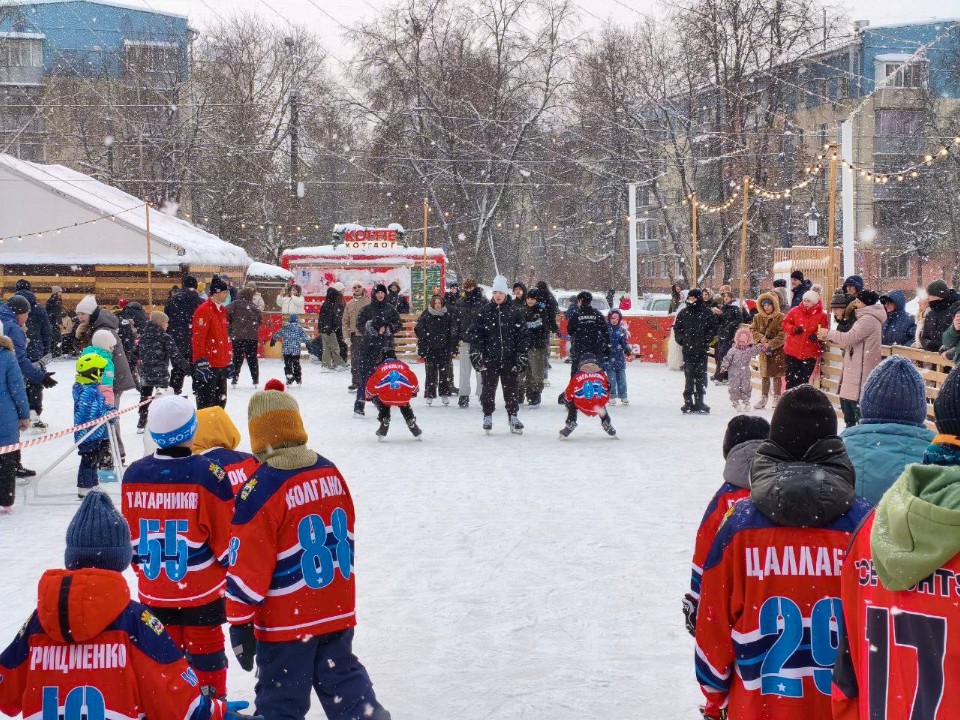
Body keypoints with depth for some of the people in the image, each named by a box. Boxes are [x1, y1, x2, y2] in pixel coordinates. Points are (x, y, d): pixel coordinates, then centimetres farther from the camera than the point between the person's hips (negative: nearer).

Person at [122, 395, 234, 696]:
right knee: (206, 651, 10)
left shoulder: (133, 474, -4)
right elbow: (225, 534, -10)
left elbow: (130, 536, 6)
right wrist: (232, 568, 7)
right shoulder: (208, 474, -17)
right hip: (201, 591, -3)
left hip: (152, 590, 4)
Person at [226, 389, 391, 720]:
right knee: (342, 678, 19)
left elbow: (247, 565, -16)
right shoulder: (330, 472, 2)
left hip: (286, 621, -6)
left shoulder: (260, 490, -18)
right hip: (338, 610, 6)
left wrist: (240, 622, -9)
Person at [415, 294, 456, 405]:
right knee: (431, 372, 0)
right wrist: (422, 349, -7)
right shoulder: (425, 316, -1)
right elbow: (420, 332, -2)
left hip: (444, 349, 1)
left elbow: (452, 333, 7)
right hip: (430, 349, -1)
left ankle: (445, 394, 13)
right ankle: (429, 395, 7)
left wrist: (452, 349, 2)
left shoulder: (447, 316, 4)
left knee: (444, 371, 4)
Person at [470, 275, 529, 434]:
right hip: (489, 358, 0)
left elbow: (523, 335, 4)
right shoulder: (484, 312, 4)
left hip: (509, 359, 0)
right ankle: (488, 416, 16)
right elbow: (475, 333, 3)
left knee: (512, 388, 5)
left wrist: (522, 355, -2)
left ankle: (513, 416, 15)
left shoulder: (514, 312, 4)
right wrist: (475, 352, -6)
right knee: (488, 388, 5)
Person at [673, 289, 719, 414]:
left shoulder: (707, 313, 1)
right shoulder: (683, 313, 8)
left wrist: (706, 340, -9)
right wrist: (681, 340, -3)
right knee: (688, 375, 0)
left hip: (702, 350, -1)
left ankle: (699, 401, 8)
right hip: (687, 349, 1)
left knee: (701, 375, 1)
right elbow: (677, 328, 12)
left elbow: (713, 329, 2)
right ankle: (688, 402, 5)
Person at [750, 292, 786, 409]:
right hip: (764, 351, 4)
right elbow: (753, 330, 6)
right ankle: (763, 398, 19)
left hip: (777, 350, -4)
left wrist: (770, 344, -19)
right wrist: (760, 338, -13)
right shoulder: (758, 317, 6)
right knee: (765, 374, 11)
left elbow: (782, 335, -13)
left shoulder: (780, 318, -9)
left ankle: (777, 398, 10)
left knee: (776, 374, 1)